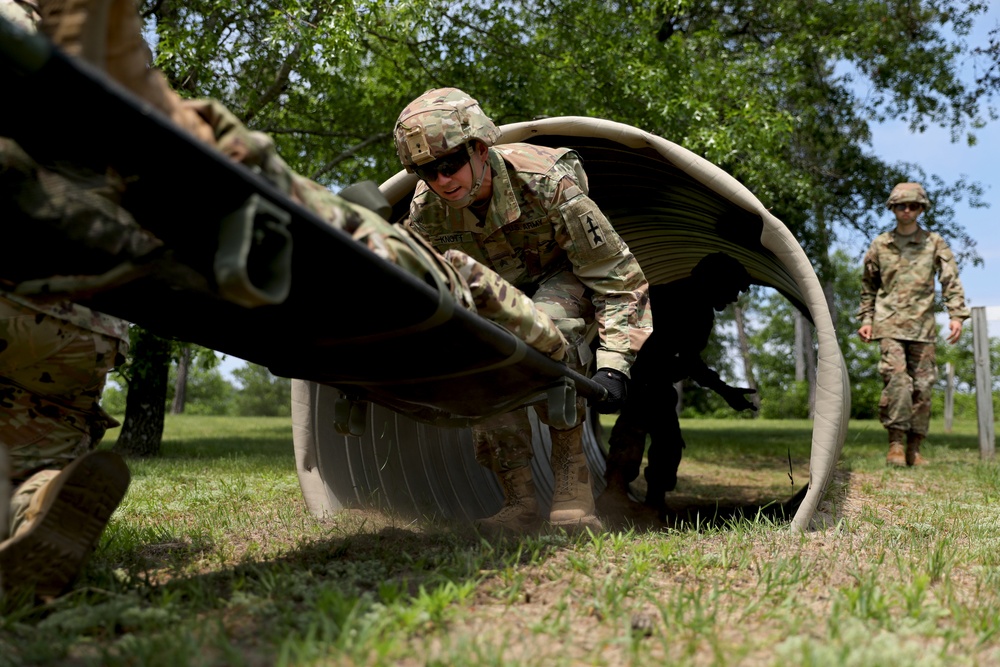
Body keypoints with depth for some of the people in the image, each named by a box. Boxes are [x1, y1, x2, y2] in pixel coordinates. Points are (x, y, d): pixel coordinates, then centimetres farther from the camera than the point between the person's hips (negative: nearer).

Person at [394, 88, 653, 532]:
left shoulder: (547, 183, -36)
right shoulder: (424, 210, -23)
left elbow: (619, 277, -29)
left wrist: (614, 364, -37)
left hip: (568, 276, -4)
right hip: (497, 288, 5)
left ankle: (573, 492, -27)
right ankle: (520, 503, -8)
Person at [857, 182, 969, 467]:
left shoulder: (934, 243, 9)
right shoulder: (880, 245, 10)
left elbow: (951, 281, 3)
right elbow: (868, 287, 18)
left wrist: (957, 315, -9)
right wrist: (866, 320, 11)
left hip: (923, 325, 1)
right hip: (889, 323, -1)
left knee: (922, 386, 1)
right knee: (897, 380, -17)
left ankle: (914, 449, 8)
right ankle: (896, 444, -13)